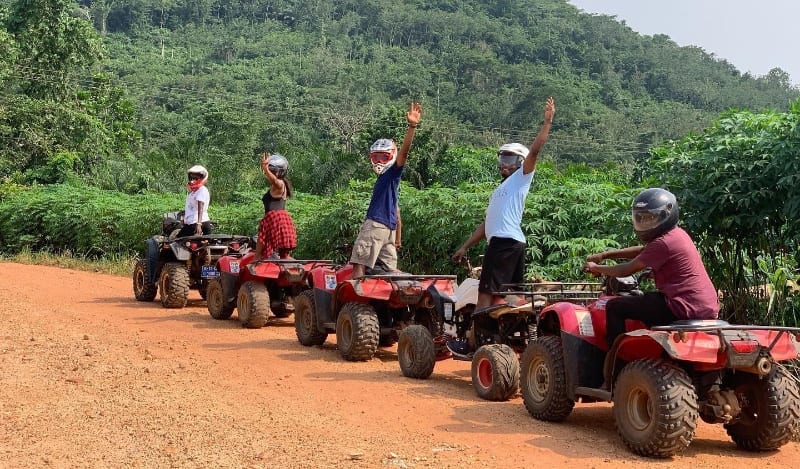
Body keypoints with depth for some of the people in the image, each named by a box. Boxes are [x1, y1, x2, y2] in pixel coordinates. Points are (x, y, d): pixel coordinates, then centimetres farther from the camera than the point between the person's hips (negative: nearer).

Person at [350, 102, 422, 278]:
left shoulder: (393, 173, -2)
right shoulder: (384, 179, 25)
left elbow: (403, 151, -20)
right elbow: (395, 208, 28)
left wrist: (412, 126, -34)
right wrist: (398, 236, 31)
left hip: (375, 226, -10)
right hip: (389, 228, 10)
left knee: (359, 264, -13)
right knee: (391, 269, 8)